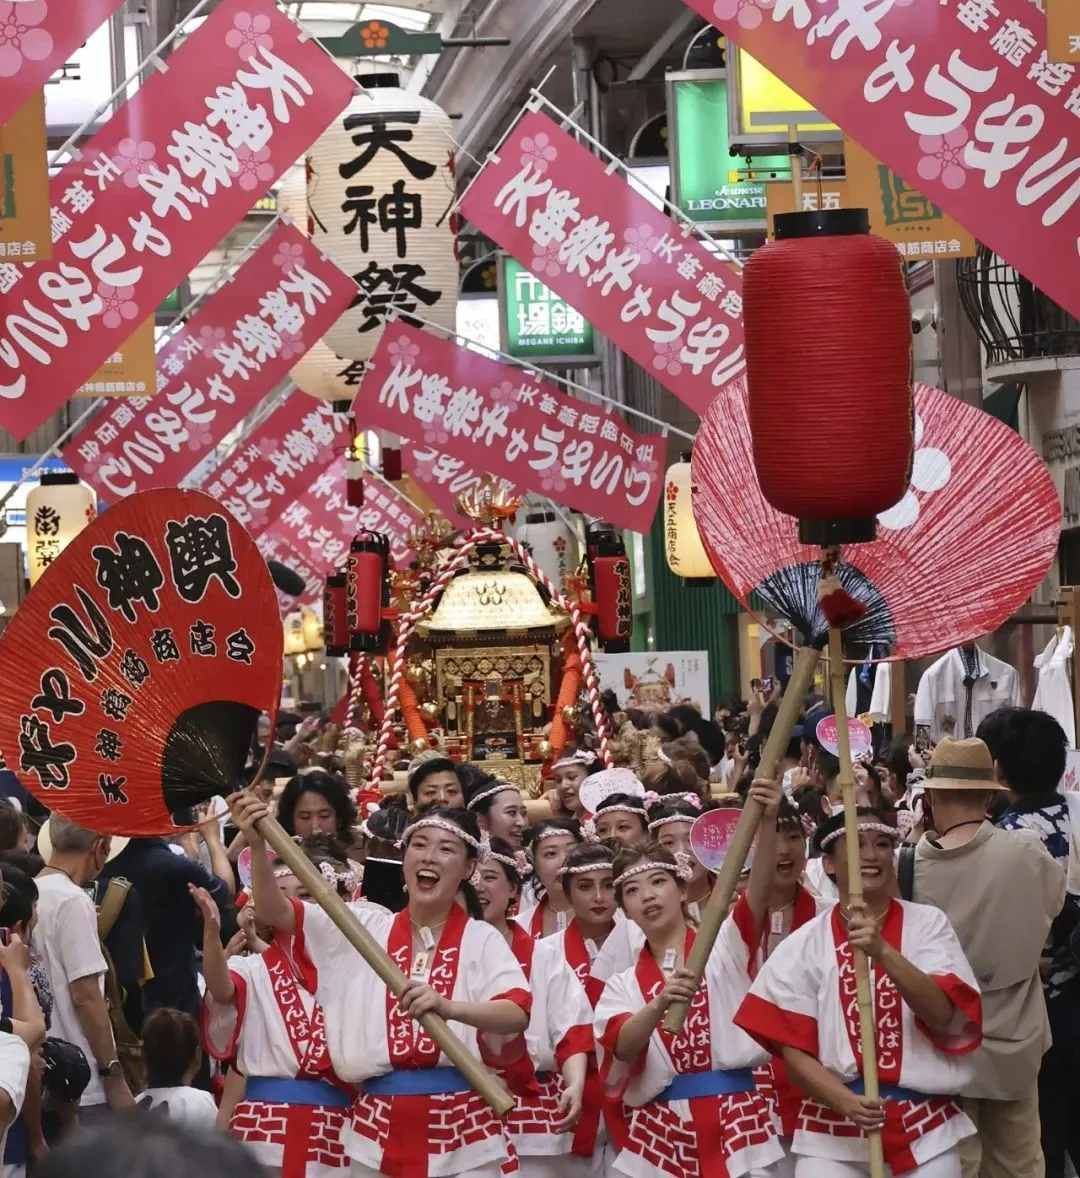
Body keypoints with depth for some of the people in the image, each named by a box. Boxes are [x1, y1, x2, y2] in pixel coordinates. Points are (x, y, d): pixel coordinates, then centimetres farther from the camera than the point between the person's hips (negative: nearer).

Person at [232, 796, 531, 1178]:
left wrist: (449, 1007, -36)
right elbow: (274, 912, 2)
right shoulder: (368, 927, 10)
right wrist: (257, 845, -15)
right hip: (378, 1126, 2)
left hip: (462, 1127, -2)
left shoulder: (482, 939, 1)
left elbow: (518, 1015, -16)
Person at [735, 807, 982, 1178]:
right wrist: (844, 1101, -17)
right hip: (831, 1133, 0)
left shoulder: (927, 924, 1)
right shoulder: (803, 945, 1)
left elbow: (942, 1015, -12)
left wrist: (882, 951, -24)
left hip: (924, 1129, 0)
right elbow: (793, 1048, 0)